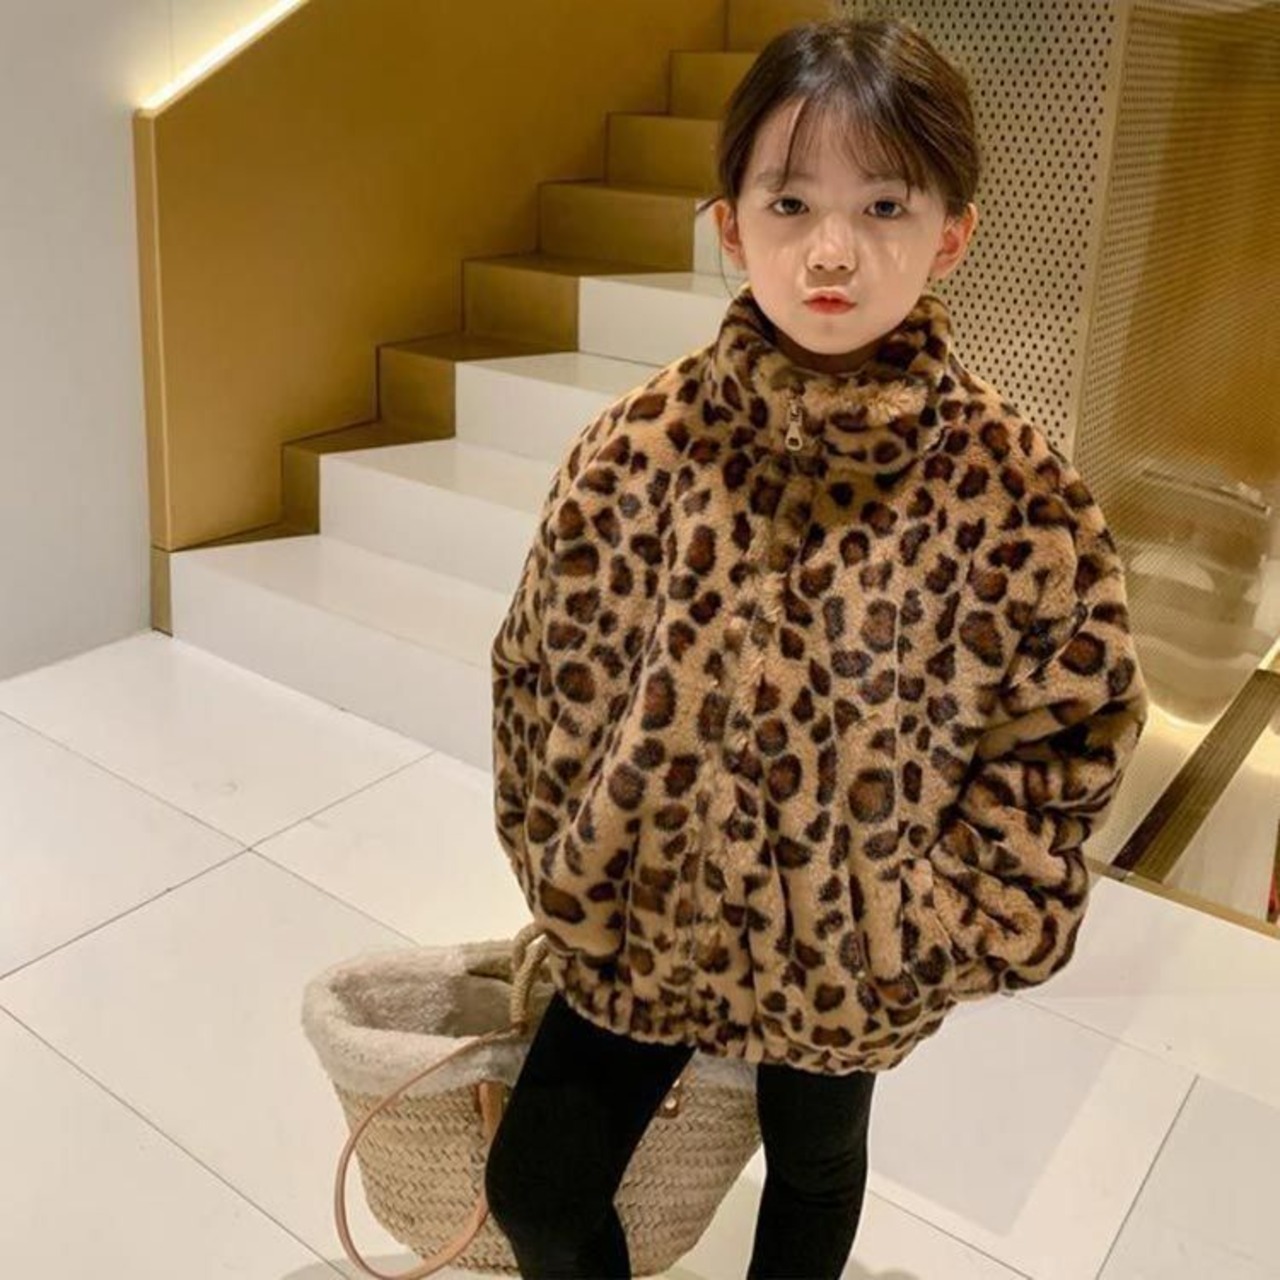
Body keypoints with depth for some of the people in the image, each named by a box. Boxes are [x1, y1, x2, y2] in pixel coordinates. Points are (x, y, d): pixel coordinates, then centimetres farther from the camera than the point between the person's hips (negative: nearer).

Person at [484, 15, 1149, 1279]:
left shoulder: (1011, 482, -19)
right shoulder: (640, 446, -17)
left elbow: (1063, 726, -9)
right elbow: (548, 679, -7)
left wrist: (945, 927, -9)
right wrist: (573, 885, -4)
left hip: (854, 948, 0)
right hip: (647, 916, 1)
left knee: (815, 1172, 26)